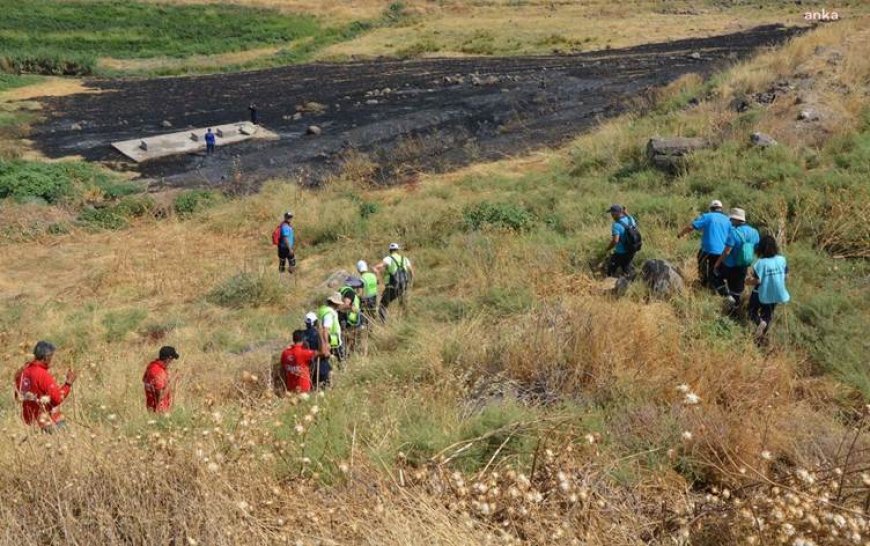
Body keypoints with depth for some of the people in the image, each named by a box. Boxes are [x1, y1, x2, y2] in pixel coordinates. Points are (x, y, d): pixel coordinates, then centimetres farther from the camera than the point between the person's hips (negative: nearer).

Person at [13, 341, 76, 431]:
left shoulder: (22, 372, 1)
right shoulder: (44, 375, -22)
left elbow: (18, 396, 13)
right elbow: (57, 398, -22)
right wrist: (68, 383, -16)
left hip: (29, 420, 8)